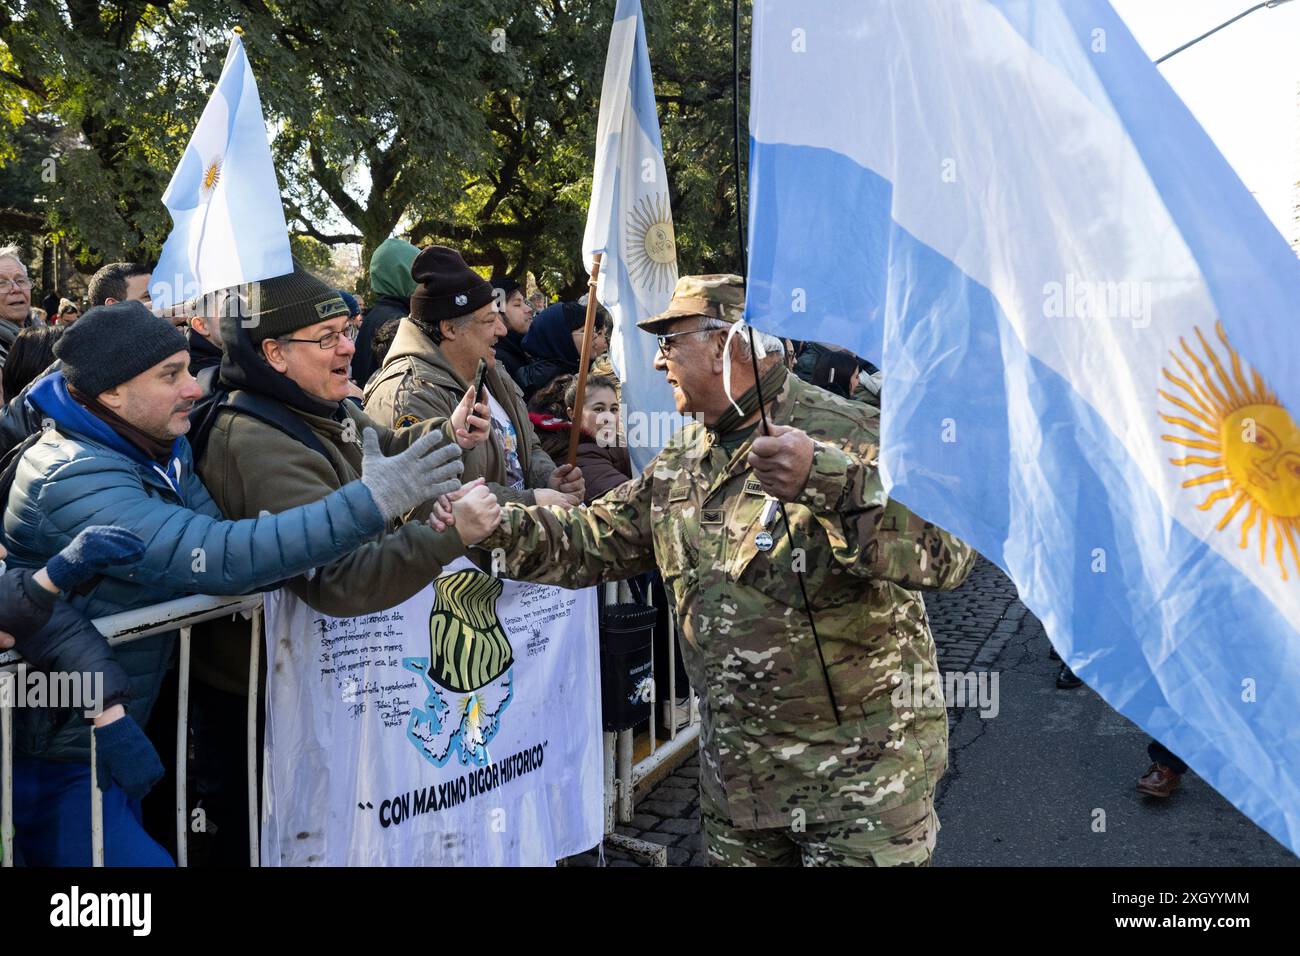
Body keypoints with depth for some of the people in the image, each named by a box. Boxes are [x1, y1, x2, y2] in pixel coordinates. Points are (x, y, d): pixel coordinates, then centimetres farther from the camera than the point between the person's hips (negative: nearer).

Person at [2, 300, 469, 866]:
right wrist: (370, 502, -36)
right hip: (51, 762, -8)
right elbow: (223, 559, -35)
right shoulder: (73, 480, -26)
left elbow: (216, 544, -4)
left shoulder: (164, 453, 2)